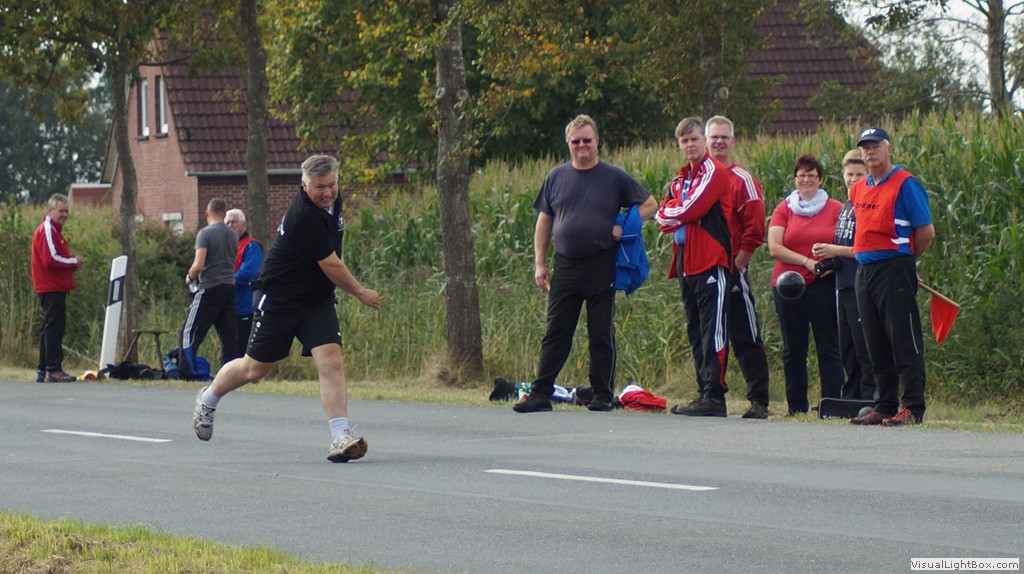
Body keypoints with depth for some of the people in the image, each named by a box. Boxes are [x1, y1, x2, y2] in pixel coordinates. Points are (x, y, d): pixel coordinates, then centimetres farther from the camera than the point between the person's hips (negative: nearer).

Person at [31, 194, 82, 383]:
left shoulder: (53, 230, 21)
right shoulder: (47, 231, -12)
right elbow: (50, 259, -21)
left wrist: (72, 263, 5)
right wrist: (74, 262, -10)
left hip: (55, 287, 11)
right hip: (52, 288, -11)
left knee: (51, 328, 13)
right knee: (54, 327, -11)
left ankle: (43, 371, 17)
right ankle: (54, 370, -13)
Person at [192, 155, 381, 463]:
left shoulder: (331, 201, 2)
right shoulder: (303, 217, -26)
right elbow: (331, 265, -20)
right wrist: (361, 293, -8)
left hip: (318, 299, 7)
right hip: (280, 299, -6)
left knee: (331, 361, -14)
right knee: (255, 368, 6)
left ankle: (341, 439, -20)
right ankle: (208, 399, 35)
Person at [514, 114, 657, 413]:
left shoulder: (614, 177, 2)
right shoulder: (557, 177, 9)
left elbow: (649, 205, 8)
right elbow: (544, 221, 13)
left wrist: (624, 228, -5)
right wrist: (540, 263, 7)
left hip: (601, 268, -2)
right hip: (565, 267, 2)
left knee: (602, 335, 3)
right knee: (556, 333, 2)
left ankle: (603, 396, 9)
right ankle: (541, 393, 4)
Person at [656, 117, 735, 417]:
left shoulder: (713, 172, -6)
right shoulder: (681, 179, 21)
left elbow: (691, 209, -16)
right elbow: (663, 218, 13)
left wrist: (670, 214, 2)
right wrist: (678, 218, -7)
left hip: (711, 263, -9)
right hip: (687, 263, 9)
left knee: (712, 331, -10)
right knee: (695, 333, 10)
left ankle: (714, 396, -12)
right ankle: (705, 392, 14)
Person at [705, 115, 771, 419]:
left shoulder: (743, 180, -3)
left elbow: (754, 231, -7)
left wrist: (736, 266, -10)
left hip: (732, 270, -5)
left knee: (745, 338, -5)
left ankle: (759, 401, -5)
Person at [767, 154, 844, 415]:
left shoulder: (835, 209, 6)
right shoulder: (784, 209, 8)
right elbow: (774, 248, -3)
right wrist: (807, 262, -14)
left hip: (824, 286, -2)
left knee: (829, 348, -4)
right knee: (793, 350, 6)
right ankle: (796, 407, 12)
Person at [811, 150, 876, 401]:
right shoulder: (846, 207, 19)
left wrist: (836, 251, -13)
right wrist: (826, 253, 7)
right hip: (844, 285, 9)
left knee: (864, 349, -8)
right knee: (847, 351, 12)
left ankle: (870, 397, -6)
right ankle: (850, 398, 18)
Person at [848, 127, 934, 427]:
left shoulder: (905, 184, -7)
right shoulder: (858, 189, 15)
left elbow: (926, 232, -7)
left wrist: (905, 260, 4)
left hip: (894, 270, -8)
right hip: (864, 272, 8)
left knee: (904, 342, -7)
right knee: (876, 346, 10)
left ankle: (913, 408, -8)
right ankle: (884, 407, 15)